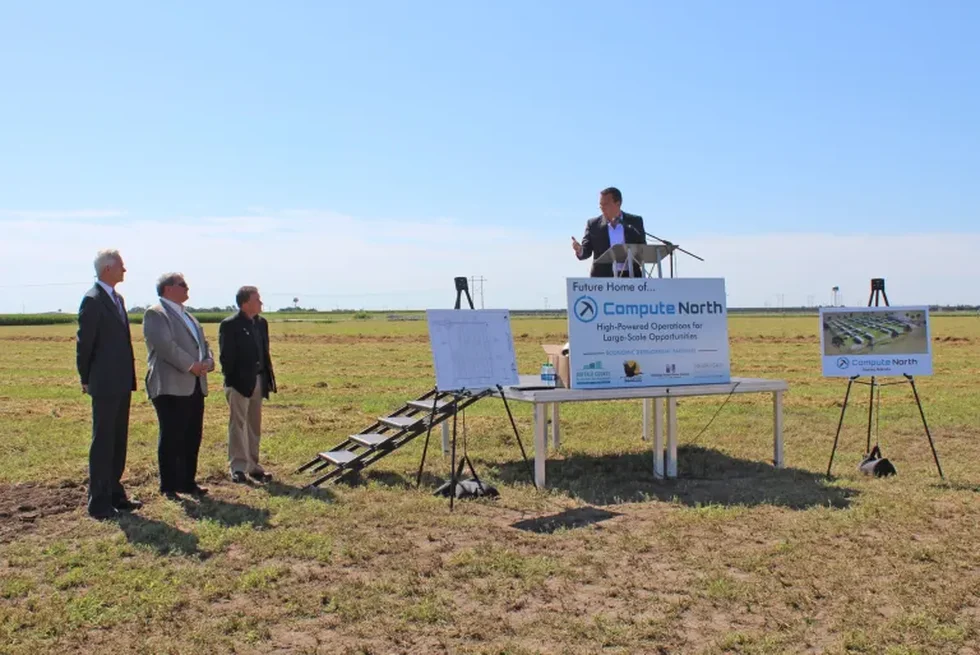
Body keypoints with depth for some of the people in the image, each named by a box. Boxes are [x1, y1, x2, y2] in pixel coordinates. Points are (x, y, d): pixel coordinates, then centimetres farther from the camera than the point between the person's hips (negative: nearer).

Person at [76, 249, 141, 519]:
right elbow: (84, 343, -11)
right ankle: (99, 504, 6)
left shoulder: (117, 299, 13)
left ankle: (115, 495, 24)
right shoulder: (92, 300, -14)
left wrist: (129, 376, 11)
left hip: (122, 383, 8)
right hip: (105, 385, -8)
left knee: (118, 442, 14)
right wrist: (86, 380, -5)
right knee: (103, 444, -2)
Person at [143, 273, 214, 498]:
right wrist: (190, 365, -18)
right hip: (170, 387, -8)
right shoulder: (155, 314, -7)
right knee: (171, 438, -3)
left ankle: (188, 482, 21)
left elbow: (203, 343, 19)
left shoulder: (188, 316, 22)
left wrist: (208, 362, -2)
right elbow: (165, 345, -18)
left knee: (192, 438, 11)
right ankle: (169, 486, 5)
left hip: (195, 386, 8)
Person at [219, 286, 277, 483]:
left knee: (254, 426, 12)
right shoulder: (229, 325, -10)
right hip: (239, 382, -7)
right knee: (238, 424, -2)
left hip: (258, 380, 7)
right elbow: (225, 356, -12)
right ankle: (238, 467, 2)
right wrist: (230, 380, -16)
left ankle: (253, 465, 20)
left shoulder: (262, 323, 11)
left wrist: (269, 378, 9)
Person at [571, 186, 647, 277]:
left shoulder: (634, 221, 7)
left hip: (630, 276, 0)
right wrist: (579, 250, -20)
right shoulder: (593, 224, 6)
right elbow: (586, 251, 3)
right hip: (602, 278, 0)